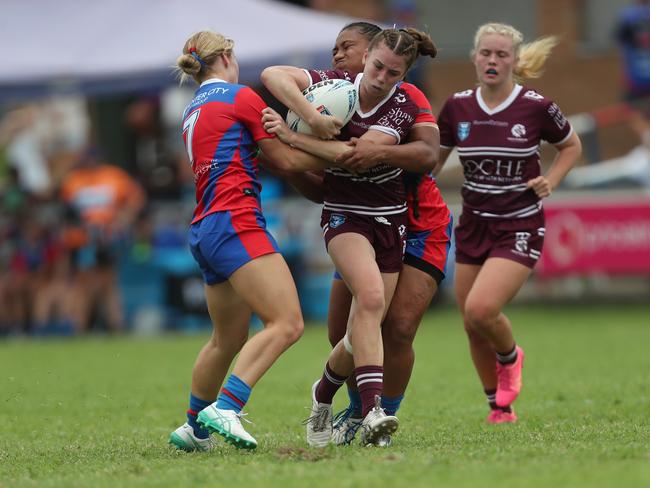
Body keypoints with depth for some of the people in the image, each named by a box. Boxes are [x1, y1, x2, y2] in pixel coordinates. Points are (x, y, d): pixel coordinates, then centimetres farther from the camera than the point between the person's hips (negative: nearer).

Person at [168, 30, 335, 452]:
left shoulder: (194, 112, 23)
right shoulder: (240, 97, -1)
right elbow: (286, 159, 1)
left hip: (205, 230, 9)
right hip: (235, 223, -9)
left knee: (229, 338, 20)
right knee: (287, 323, -18)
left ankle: (194, 427, 30)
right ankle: (225, 409, -28)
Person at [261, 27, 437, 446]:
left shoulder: (403, 107, -11)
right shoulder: (338, 84, -6)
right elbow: (273, 75, -16)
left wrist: (293, 137, -26)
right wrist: (313, 117, -29)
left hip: (390, 222, 2)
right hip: (345, 217, -2)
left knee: (364, 331, 3)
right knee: (371, 295, -28)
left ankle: (324, 392, 33)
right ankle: (372, 410, -37)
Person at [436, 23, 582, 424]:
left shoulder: (536, 107, -9)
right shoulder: (458, 107, -1)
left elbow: (572, 145, 8)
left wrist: (550, 181, -7)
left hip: (520, 228, -4)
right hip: (474, 224, 4)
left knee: (480, 309, -23)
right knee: (473, 328, 7)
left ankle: (510, 357, 11)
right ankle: (500, 408, 28)